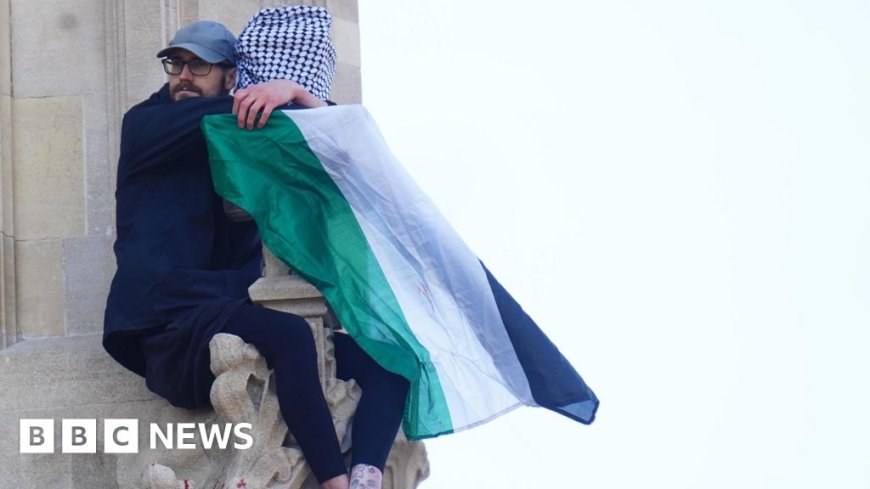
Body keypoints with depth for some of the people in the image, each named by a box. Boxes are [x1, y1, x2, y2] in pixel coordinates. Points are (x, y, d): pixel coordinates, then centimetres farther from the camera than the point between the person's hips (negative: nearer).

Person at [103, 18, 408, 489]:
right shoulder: (146, 126, 10)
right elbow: (212, 117, -11)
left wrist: (292, 91, -11)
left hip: (237, 323, 6)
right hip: (172, 332, -6)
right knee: (289, 333, -35)